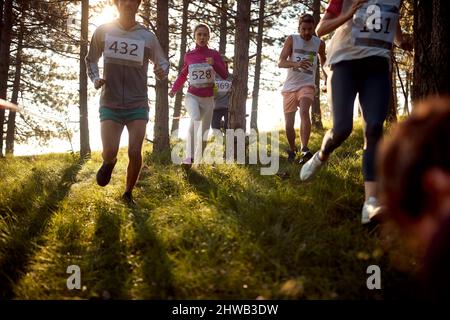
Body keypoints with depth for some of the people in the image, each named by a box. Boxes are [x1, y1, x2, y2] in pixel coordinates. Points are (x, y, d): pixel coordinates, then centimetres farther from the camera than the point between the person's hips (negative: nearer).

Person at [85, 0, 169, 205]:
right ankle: (109, 163, 29)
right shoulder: (103, 32, -1)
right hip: (110, 104, 0)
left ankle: (128, 193, 18)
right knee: (109, 152, -11)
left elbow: (163, 63, 7)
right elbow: (91, 60, 14)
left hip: (138, 105, 0)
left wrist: (162, 72, -17)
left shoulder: (147, 37, -3)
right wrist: (95, 79, -5)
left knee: (135, 153, -7)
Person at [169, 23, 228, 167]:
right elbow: (183, 75, 16)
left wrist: (214, 64, -21)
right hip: (192, 96, -1)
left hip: (208, 99, 2)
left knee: (204, 133, 4)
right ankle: (189, 156, -33)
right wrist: (174, 89, 4)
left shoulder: (214, 54, 0)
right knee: (195, 118, -32)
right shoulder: (188, 55, 2)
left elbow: (225, 75, -4)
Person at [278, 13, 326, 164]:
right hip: (289, 86, 1)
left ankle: (304, 150, -39)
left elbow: (323, 60, 25)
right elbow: (280, 62, -15)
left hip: (307, 85, -1)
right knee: (289, 124, 6)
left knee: (304, 112, -30)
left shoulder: (319, 43, 3)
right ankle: (292, 150, 32)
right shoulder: (292, 39, -4)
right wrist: (296, 64, -34)